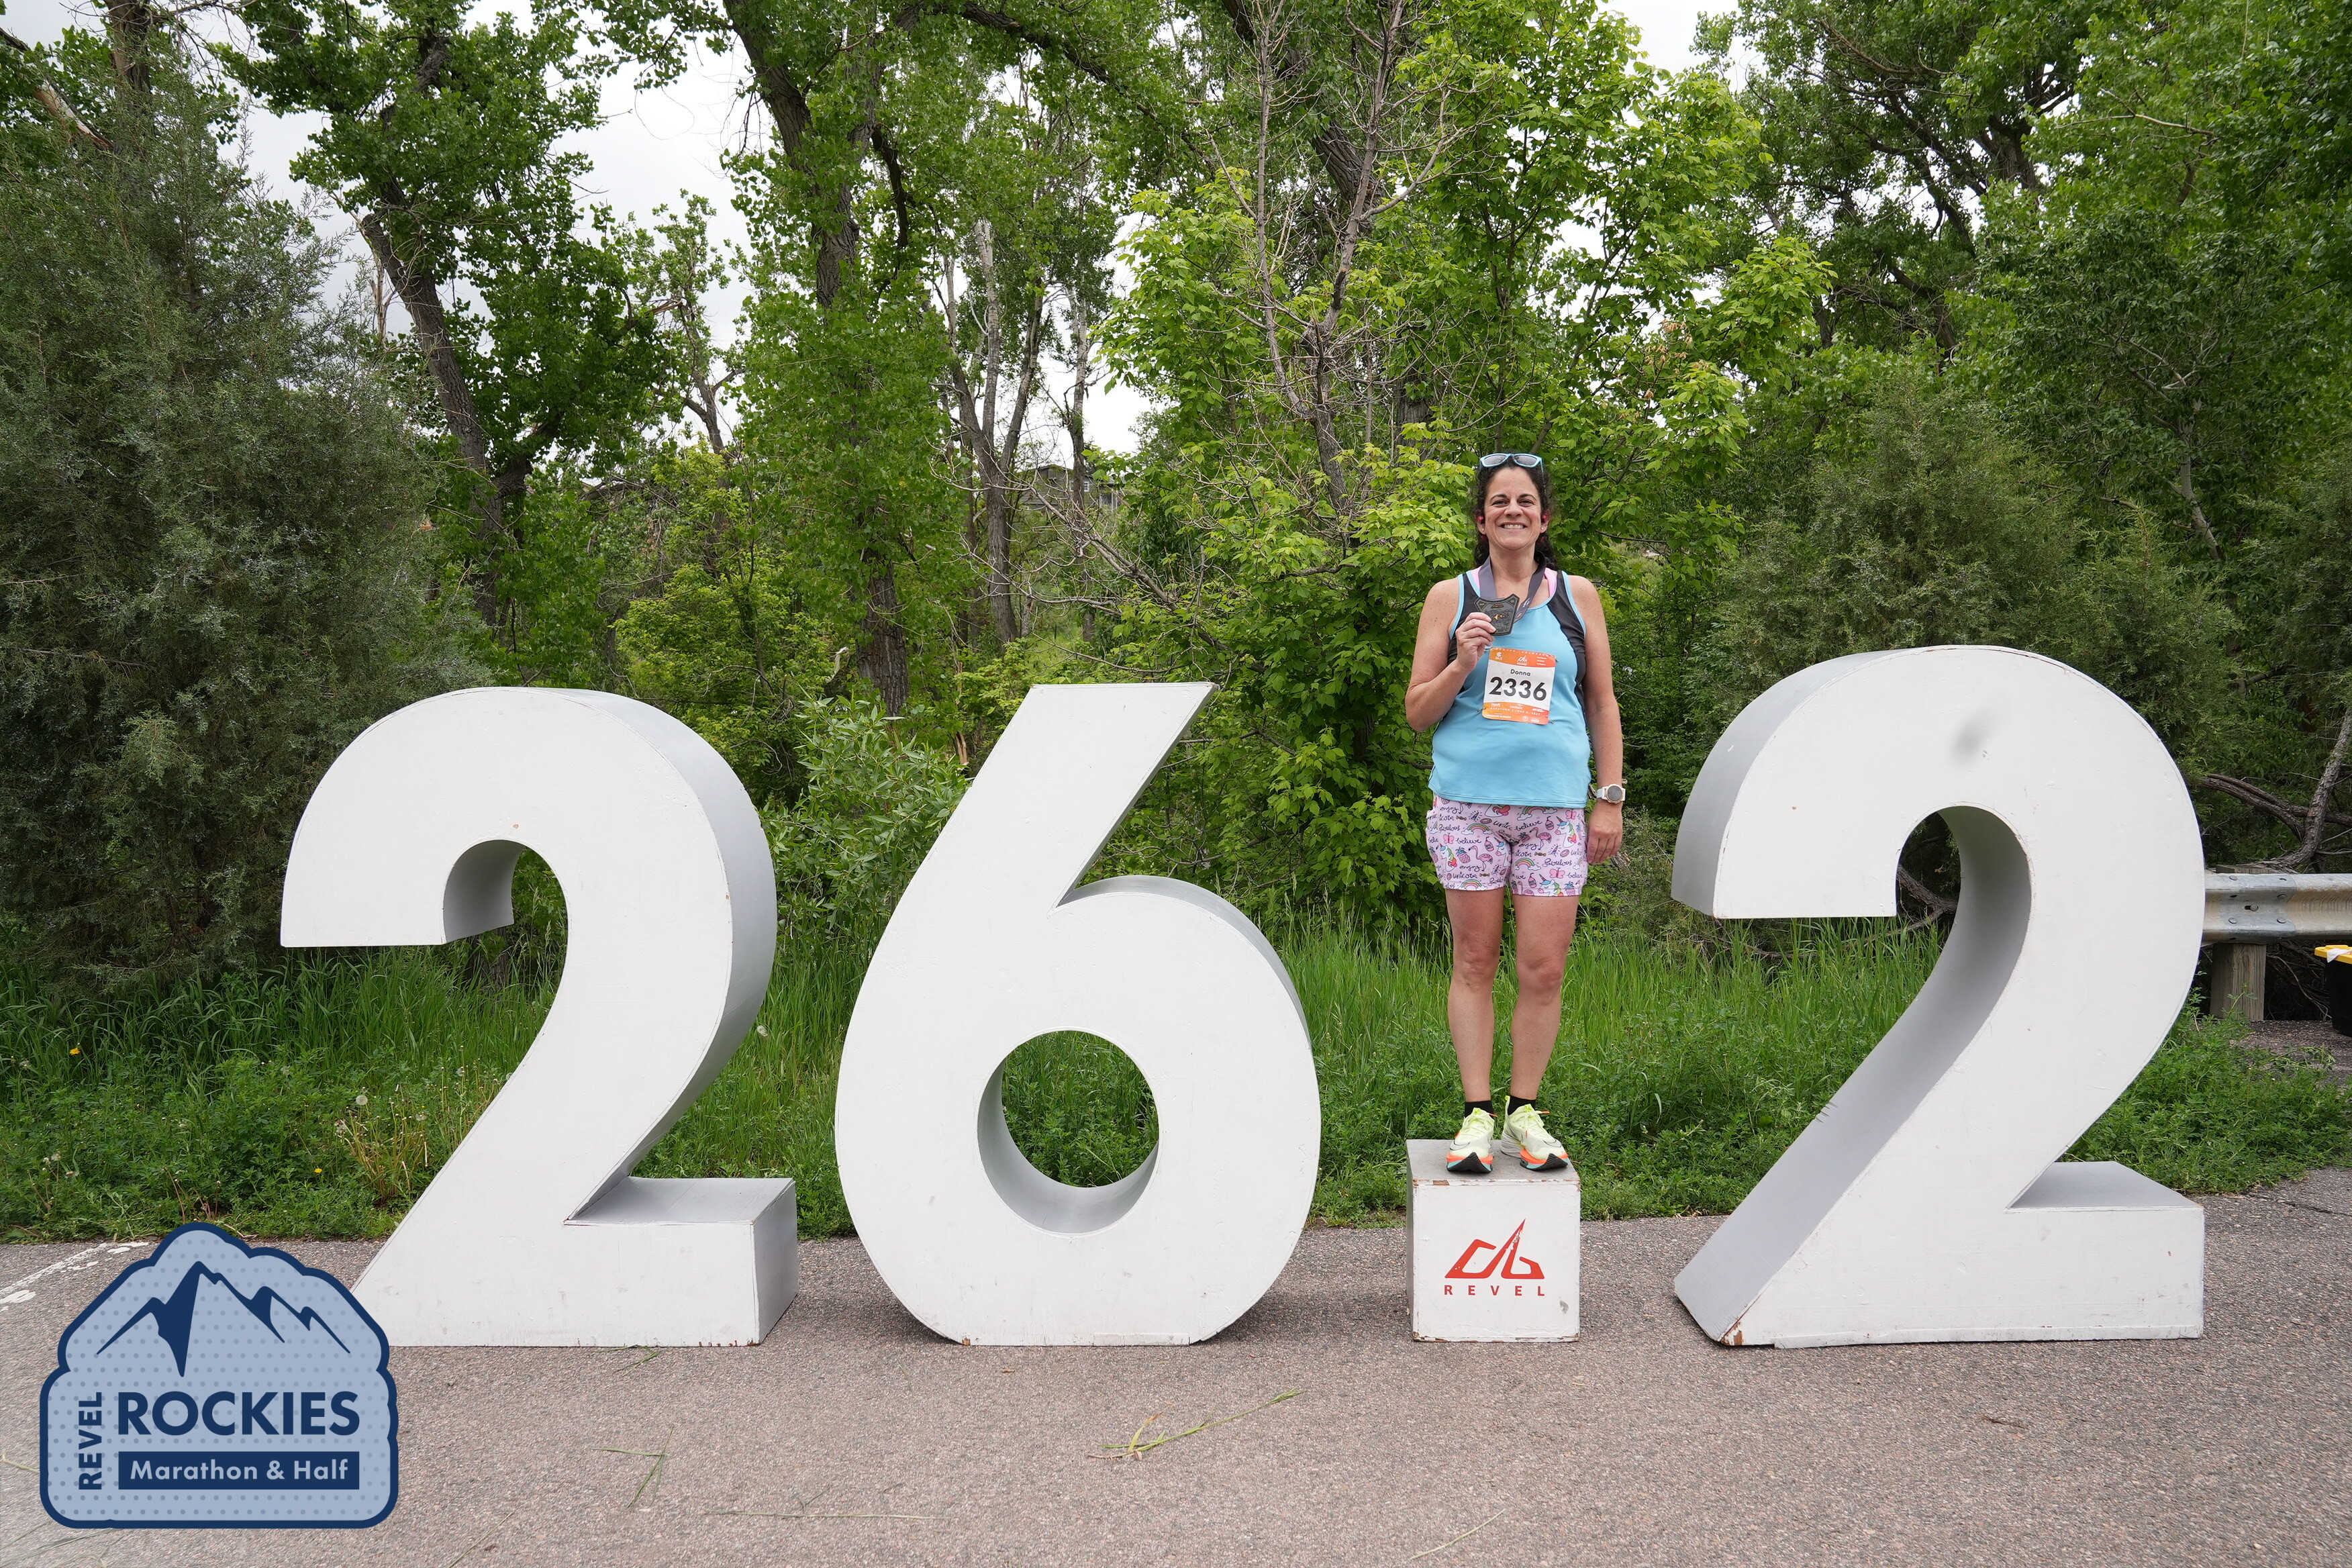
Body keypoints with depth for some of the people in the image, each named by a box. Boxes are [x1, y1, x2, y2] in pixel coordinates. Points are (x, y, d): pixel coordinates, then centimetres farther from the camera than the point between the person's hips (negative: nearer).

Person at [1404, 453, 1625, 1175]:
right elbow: (1417, 711, 8)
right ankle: (1477, 1114, 11)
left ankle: (1525, 1110, 13)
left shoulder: (1576, 595, 13)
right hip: (1467, 804, -1)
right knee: (1475, 960, 2)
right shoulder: (1450, 597, 9)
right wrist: (1462, 665, -9)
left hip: (1555, 807, 1)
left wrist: (1610, 798, 9)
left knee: (1544, 968, -2)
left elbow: (1602, 704, 15)